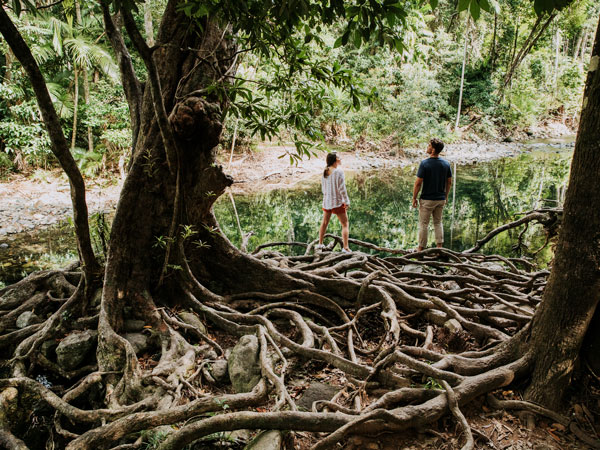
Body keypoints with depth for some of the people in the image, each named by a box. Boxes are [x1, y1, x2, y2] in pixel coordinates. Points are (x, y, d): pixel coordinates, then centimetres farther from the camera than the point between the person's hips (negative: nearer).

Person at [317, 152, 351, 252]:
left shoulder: (325, 172, 2)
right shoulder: (338, 171, -17)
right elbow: (342, 188, -18)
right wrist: (347, 201, -11)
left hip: (326, 201, 6)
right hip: (337, 202, -6)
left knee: (324, 222, 23)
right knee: (345, 224, 3)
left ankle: (320, 244, 32)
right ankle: (346, 248, -3)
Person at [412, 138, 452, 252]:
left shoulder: (424, 163, -17)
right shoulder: (446, 163, -2)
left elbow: (418, 183, -16)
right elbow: (449, 182, 6)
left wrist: (414, 198, -6)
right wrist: (445, 196, 18)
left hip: (427, 199, -5)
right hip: (440, 199, 5)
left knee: (423, 224, 6)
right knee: (438, 222, 17)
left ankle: (421, 249, 14)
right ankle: (439, 247, 17)